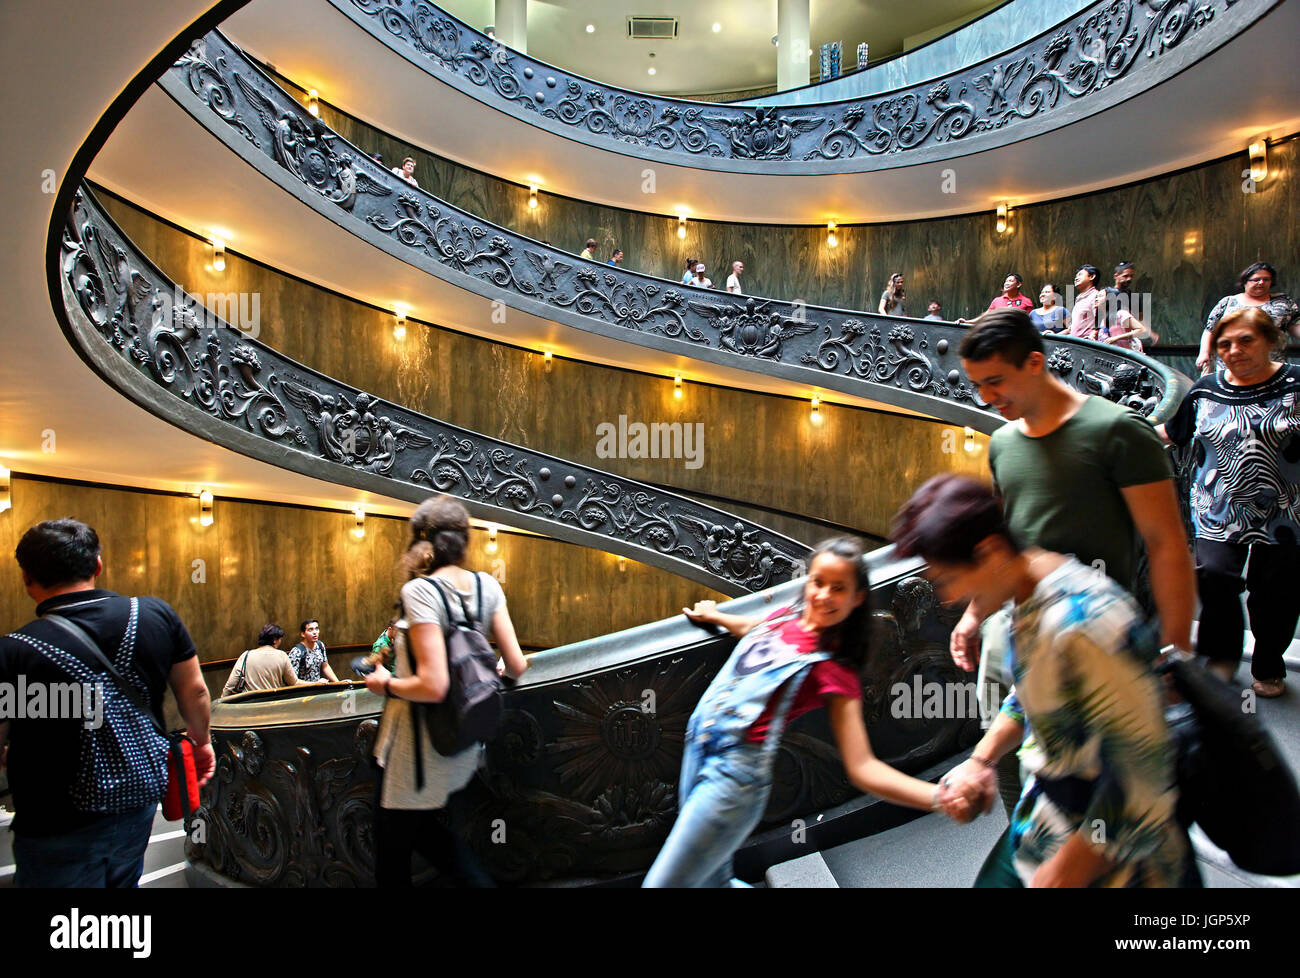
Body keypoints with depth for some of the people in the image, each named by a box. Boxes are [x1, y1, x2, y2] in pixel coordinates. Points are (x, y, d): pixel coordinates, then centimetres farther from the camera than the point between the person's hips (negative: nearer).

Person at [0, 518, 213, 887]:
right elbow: (194, 691, -1)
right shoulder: (157, 614, -11)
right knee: (124, 882, 26)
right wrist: (201, 741, 17)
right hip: (140, 805, 4)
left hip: (57, 831, -3)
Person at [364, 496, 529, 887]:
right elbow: (517, 666, -3)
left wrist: (385, 683, -9)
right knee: (424, 828, 28)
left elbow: (433, 686, -27)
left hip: (420, 748, -6)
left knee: (391, 859, 12)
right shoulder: (487, 586, -3)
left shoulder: (419, 590, -20)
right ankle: (480, 881, 14)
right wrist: (494, 669, 20)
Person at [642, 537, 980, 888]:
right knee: (713, 879, 21)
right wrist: (713, 615, 44)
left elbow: (861, 767, -19)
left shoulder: (835, 670, -13)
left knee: (662, 883, -5)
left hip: (735, 770, -7)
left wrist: (938, 796, -33)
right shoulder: (786, 617, 5)